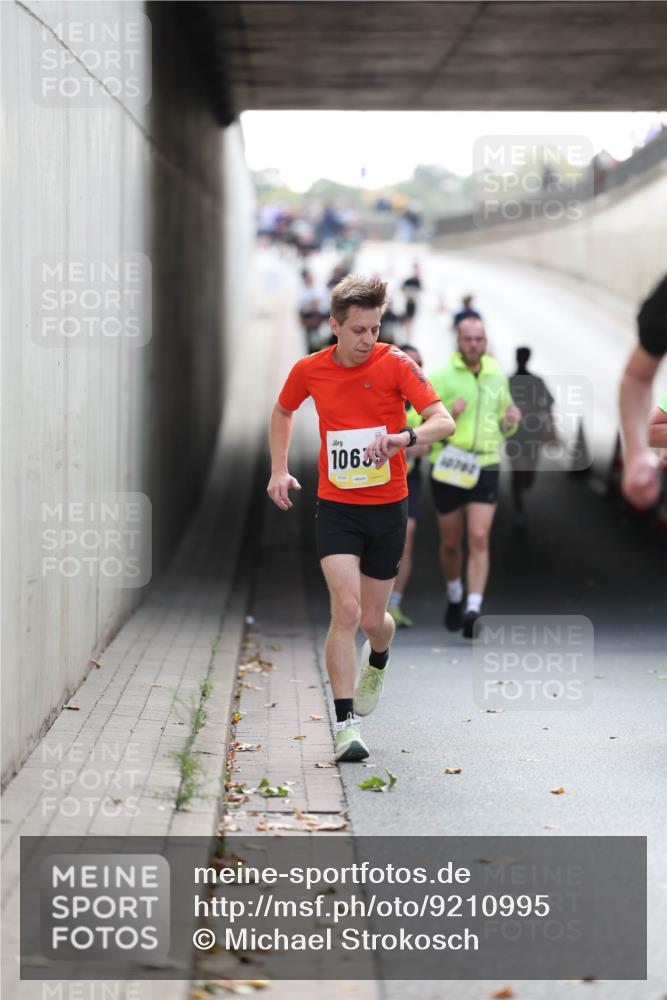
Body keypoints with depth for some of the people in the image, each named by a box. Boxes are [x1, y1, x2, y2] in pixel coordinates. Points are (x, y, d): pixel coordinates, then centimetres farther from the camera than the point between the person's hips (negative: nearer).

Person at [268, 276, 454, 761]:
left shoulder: (395, 363, -10)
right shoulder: (309, 370, -2)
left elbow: (444, 421, -17)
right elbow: (282, 413, 19)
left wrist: (406, 438, -36)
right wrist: (279, 470, 10)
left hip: (388, 507, 0)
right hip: (336, 507, 0)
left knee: (372, 619, 8)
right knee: (346, 611, -17)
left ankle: (378, 663, 46)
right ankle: (346, 723, -13)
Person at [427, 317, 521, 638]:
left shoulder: (498, 378, 10)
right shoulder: (441, 377, -3)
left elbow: (504, 429, 21)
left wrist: (511, 421, -2)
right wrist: (447, 416, -21)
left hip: (485, 468, 2)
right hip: (447, 468, -1)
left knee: (479, 540, -12)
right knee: (451, 542, 10)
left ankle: (474, 609, -15)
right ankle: (454, 596, 36)